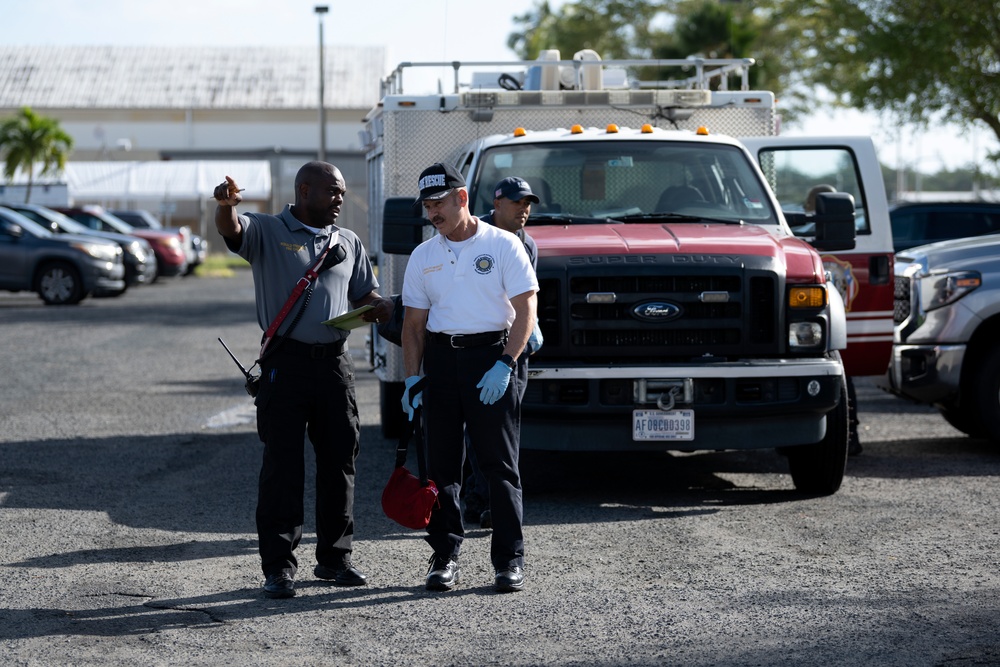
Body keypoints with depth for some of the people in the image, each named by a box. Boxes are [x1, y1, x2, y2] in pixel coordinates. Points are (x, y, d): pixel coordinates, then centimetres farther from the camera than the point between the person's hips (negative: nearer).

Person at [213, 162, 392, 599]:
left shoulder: (349, 243, 16)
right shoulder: (268, 232, 1)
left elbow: (365, 295, 21)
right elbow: (231, 229, -18)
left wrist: (375, 308, -4)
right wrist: (226, 203, -42)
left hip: (335, 362, 5)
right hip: (287, 362, -5)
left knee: (340, 460, 8)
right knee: (283, 464, -4)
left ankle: (334, 558, 20)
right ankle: (279, 567, -1)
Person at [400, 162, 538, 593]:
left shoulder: (503, 246, -1)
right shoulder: (423, 257, 11)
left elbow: (526, 307, -5)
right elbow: (414, 321, 13)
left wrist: (505, 365, -15)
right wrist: (411, 379, 4)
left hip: (492, 357, -4)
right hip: (440, 359, 4)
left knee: (500, 464, -3)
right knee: (442, 464, 4)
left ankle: (509, 560, 2)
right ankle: (445, 556, 10)